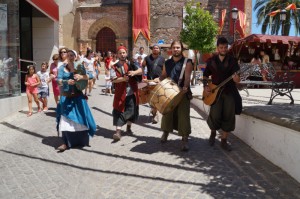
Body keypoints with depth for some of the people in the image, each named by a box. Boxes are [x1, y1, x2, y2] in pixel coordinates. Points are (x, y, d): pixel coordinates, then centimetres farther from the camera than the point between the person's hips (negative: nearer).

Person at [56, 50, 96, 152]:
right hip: (66, 97, 0)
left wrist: (81, 77, -24)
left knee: (80, 118, 6)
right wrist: (67, 81, -27)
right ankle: (66, 143, 1)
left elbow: (87, 76, -4)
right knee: (66, 119, -4)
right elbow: (58, 80, -8)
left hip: (78, 96, 0)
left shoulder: (79, 66, 2)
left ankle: (82, 140, 23)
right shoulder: (62, 67, 2)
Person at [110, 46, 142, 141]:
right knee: (119, 112, -6)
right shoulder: (115, 67, 2)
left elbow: (140, 71, -6)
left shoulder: (131, 63, 5)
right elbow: (113, 79, -10)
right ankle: (118, 131, -7)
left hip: (132, 92, 2)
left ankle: (128, 127, 31)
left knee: (132, 110, 11)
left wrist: (134, 72, -29)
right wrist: (122, 79, -28)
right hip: (120, 93, -2)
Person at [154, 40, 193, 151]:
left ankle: (185, 140, 2)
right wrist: (158, 79, -3)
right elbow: (164, 76, 19)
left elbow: (187, 77, -16)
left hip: (183, 93, -4)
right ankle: (165, 132, 36)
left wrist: (185, 87, -34)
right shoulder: (167, 63, 12)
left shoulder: (187, 62, -3)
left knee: (183, 115, -6)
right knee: (167, 113, 13)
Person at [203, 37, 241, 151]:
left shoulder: (232, 61, 4)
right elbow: (205, 75, 15)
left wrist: (237, 79, -28)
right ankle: (213, 133, 20)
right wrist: (205, 86, -1)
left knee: (228, 117, 0)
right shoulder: (211, 61, 8)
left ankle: (224, 141, 15)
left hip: (229, 92, 1)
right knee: (215, 116, -12)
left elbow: (236, 76, -5)